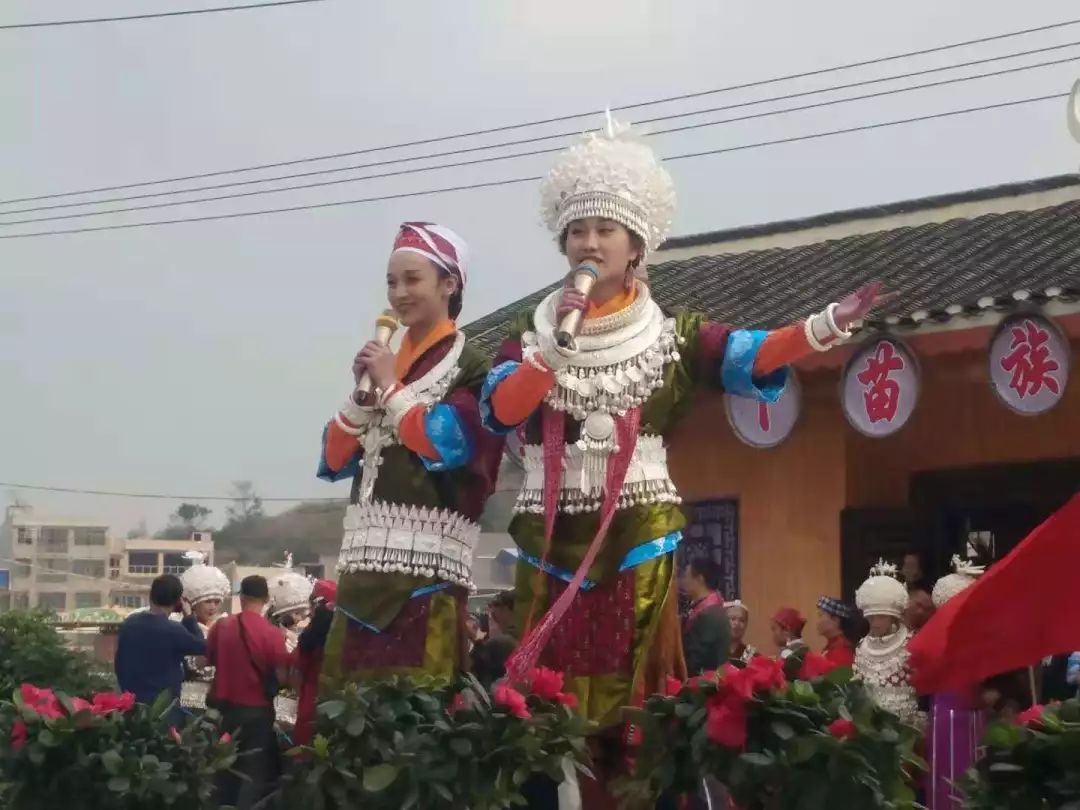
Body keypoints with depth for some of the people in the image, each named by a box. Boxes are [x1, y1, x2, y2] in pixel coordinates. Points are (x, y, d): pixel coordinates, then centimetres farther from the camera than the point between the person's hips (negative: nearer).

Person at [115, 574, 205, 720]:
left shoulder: (128, 623, 2)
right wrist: (189, 616, 3)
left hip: (132, 704, 6)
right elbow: (202, 646, -3)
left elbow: (119, 663, 10)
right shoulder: (173, 631, -18)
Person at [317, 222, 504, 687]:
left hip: (427, 562, -7)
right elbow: (334, 460, 16)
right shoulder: (382, 363, 19)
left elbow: (445, 443, -16)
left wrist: (391, 386, -6)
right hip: (364, 560, 7)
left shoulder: (472, 366, -1)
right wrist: (362, 391, 1)